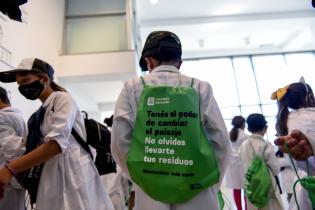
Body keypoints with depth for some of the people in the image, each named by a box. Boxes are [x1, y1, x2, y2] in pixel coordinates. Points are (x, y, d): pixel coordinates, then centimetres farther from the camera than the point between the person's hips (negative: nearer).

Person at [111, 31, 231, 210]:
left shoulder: (133, 88, -1)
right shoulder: (201, 87, 0)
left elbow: (120, 142, -6)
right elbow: (221, 142, -3)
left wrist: (140, 176, 9)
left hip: (151, 191, 0)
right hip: (196, 192, 1)